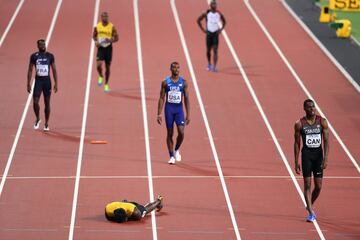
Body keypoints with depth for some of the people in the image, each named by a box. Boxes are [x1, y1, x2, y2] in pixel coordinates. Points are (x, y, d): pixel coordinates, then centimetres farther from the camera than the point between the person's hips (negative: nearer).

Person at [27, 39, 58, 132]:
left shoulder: (50, 56, 1)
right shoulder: (34, 56, -1)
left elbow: (54, 70, 4)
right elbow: (30, 70, 3)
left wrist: (56, 83, -2)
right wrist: (28, 84, -2)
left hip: (47, 81, 1)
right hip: (38, 80, -1)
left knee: (47, 103, 4)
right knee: (35, 102, -10)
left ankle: (46, 124, 14)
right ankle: (37, 119, 15)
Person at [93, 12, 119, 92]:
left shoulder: (112, 27, -7)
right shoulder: (97, 26, -3)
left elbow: (116, 38, -2)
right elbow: (94, 36, 12)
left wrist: (111, 40, -22)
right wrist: (96, 42, -8)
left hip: (108, 48, 0)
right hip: (100, 48, 0)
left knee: (107, 67, 7)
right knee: (99, 65, -18)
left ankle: (106, 84, 24)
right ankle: (101, 77, 16)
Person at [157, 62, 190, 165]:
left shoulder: (183, 82, 2)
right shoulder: (165, 82, 0)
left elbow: (186, 99, 3)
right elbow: (161, 98, 1)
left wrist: (188, 114, -1)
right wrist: (159, 114, -4)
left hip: (179, 109, 1)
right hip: (169, 108, -1)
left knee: (181, 132, -12)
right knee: (170, 133, 1)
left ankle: (177, 150, 16)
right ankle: (171, 156, 10)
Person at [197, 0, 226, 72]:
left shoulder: (219, 14, 0)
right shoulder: (206, 13, -4)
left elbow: (224, 22, 17)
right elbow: (198, 20, 4)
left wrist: (221, 29, 4)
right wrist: (203, 29, -1)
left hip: (216, 33, 0)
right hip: (209, 33, 0)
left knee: (215, 51, -9)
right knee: (208, 50, 10)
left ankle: (214, 67, -12)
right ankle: (209, 64, 33)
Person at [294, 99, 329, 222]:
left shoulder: (322, 122, -1)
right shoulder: (299, 124, -3)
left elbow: (326, 141, -3)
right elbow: (297, 143, 1)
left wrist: (325, 158, -12)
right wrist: (296, 162, -1)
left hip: (318, 154, 2)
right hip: (306, 154, -2)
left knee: (318, 186, 5)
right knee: (307, 184, -9)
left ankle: (309, 206, 31)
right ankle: (311, 212, -7)